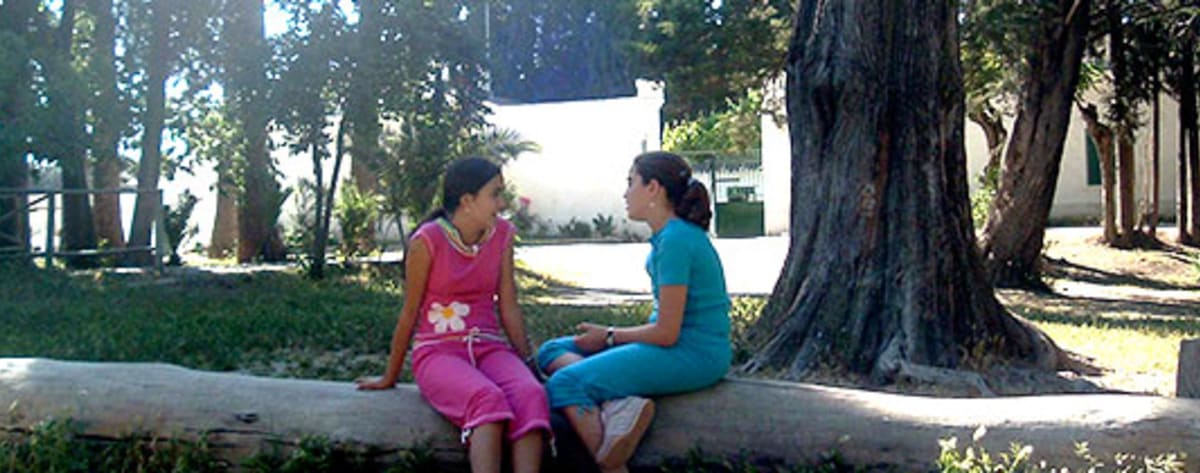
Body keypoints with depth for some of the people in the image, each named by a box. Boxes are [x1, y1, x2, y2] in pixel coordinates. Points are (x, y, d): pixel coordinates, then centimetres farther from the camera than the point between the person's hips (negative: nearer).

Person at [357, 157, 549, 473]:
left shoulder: (502, 235, 7)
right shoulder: (428, 240, -7)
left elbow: (509, 308, 10)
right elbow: (410, 313, 0)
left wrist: (529, 365, 5)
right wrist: (390, 378, 8)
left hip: (489, 347, 4)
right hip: (438, 351, -4)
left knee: (531, 394, -30)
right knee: (488, 398, -36)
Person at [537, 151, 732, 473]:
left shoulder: (676, 240, -18)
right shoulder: (670, 234, 13)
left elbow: (667, 333, -18)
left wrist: (610, 337, -4)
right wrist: (611, 336, 10)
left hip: (695, 355, -11)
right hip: (677, 342, 11)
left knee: (563, 384, -20)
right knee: (551, 352, 4)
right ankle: (619, 404, -21)